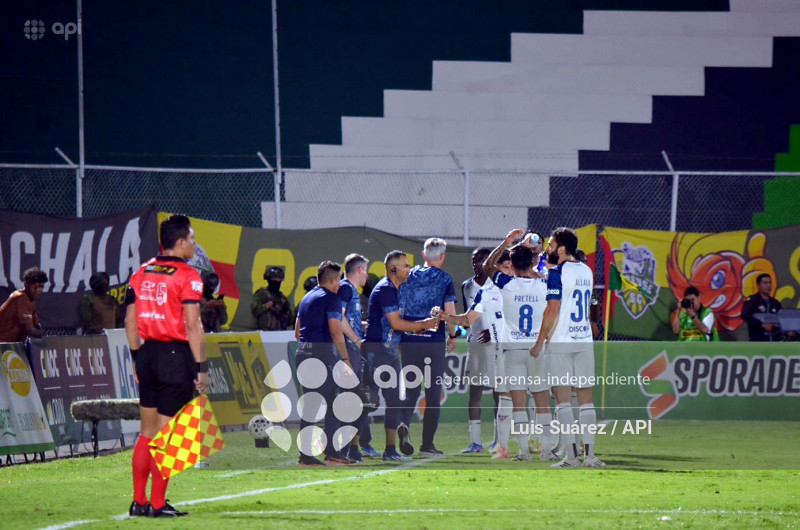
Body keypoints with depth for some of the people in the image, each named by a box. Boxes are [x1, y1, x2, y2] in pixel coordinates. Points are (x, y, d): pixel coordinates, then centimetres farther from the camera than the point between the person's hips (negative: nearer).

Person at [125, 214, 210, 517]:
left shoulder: (141, 273, 9)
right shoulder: (187, 276, -10)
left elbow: (130, 321, 10)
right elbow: (192, 326, -14)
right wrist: (201, 367, -10)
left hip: (147, 355, 6)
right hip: (176, 355, -6)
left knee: (147, 432, 13)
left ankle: (138, 501, 15)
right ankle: (157, 504, 1)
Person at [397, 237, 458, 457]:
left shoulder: (409, 276, 8)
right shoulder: (444, 279, -3)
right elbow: (450, 312, -9)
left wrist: (400, 337, 19)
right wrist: (452, 336, 9)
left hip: (409, 340, 3)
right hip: (433, 340, -3)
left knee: (411, 390, 10)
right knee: (433, 393, 5)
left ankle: (403, 423, -19)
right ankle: (427, 444, 5)